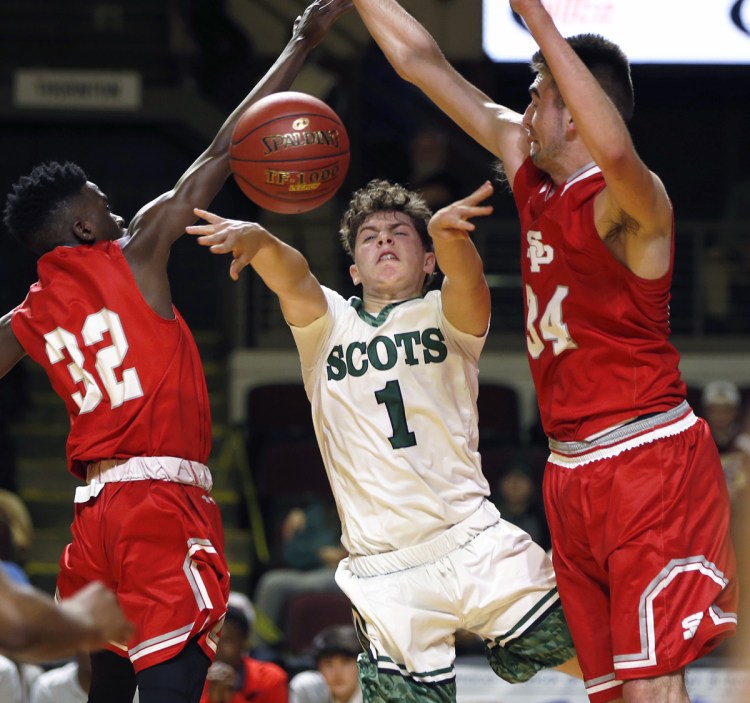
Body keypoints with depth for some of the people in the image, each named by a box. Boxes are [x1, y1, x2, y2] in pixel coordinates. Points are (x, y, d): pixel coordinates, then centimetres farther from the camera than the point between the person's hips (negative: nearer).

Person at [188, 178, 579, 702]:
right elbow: (292, 280, -10)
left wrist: (446, 231, -40)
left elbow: (467, 281, -16)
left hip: (474, 543, 0)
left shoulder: (445, 316, 8)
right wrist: (259, 240, -34)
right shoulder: (328, 323, 12)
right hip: (385, 575, 0)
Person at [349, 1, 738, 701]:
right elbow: (424, 65, 16)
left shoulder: (629, 201, -14)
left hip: (651, 463, -8)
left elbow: (615, 152, -40)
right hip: (573, 476, 8)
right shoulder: (530, 171, 10)